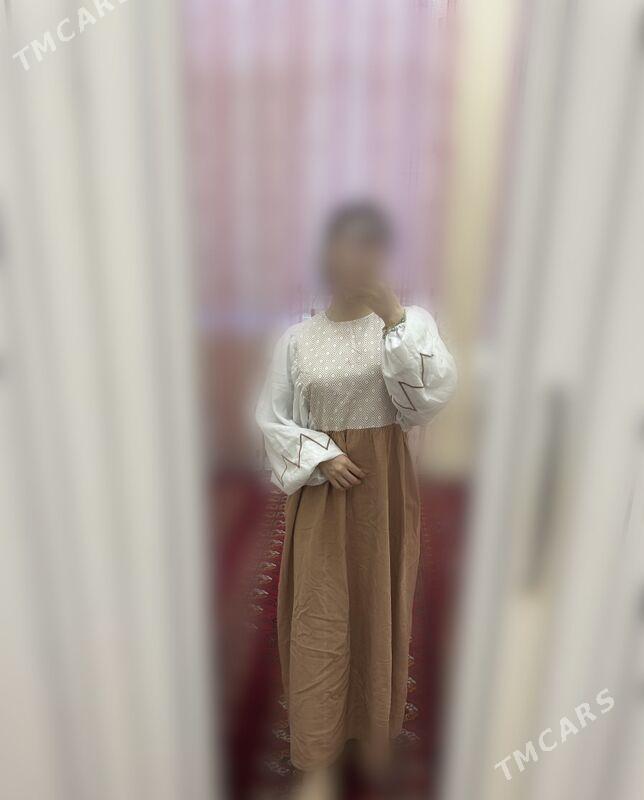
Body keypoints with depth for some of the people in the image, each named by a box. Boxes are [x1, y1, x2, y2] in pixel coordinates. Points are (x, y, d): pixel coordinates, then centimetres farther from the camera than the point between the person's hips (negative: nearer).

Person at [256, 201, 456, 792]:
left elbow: (436, 393, -18)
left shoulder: (410, 321, -1)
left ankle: (376, 728, 40)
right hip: (320, 487, 0)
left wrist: (394, 316, -25)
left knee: (379, 605, 14)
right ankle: (315, 744, 28)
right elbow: (273, 417, 2)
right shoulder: (298, 338, 1)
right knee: (319, 615, 7)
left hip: (383, 488, 0)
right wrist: (321, 456, -13)